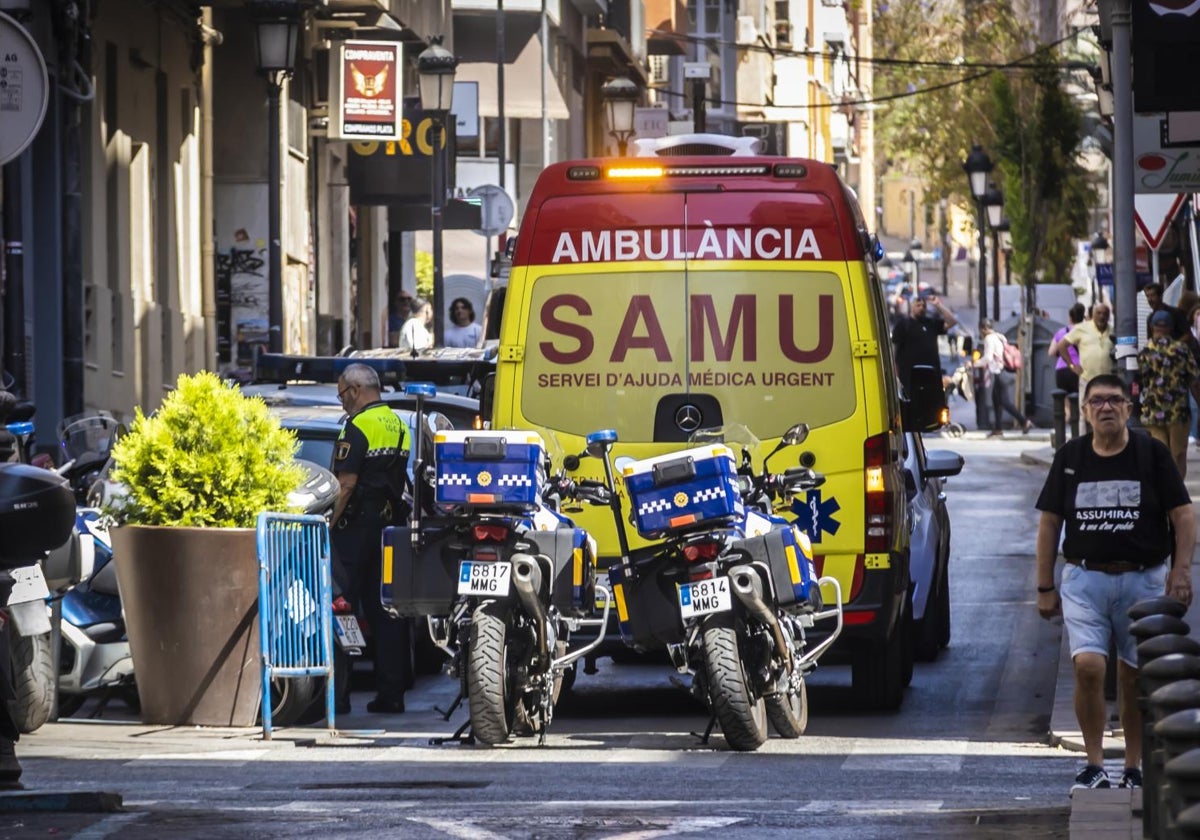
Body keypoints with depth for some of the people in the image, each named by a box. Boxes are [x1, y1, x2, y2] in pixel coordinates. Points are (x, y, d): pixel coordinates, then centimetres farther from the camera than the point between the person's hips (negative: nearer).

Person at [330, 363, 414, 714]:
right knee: (386, 611, 9)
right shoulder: (398, 425, 14)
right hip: (391, 523, 8)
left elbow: (347, 484, -17)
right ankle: (391, 694, 8)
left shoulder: (358, 426, -13)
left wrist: (332, 524, -13)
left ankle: (337, 693, -8)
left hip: (359, 526, -8)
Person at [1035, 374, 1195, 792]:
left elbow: (1183, 515, 0)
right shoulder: (1070, 457, 5)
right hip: (1085, 579, 1)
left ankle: (1133, 768, 17)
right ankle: (1094, 765, -8)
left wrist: (1181, 570, -12)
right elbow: (1049, 522, 10)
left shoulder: (1152, 454, 0)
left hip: (1144, 580, 0)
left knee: (1134, 678, 5)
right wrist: (1045, 588, 7)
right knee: (1088, 666, -16)